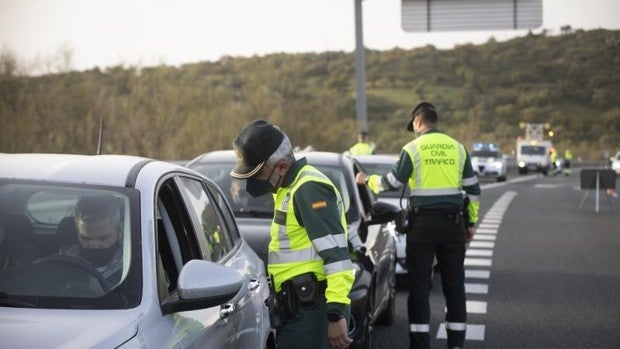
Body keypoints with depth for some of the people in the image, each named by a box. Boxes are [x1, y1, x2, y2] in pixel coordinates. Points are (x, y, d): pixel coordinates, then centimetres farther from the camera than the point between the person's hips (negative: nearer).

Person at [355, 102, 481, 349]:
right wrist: (471, 222, 17)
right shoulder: (457, 147, 8)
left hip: (423, 222, -3)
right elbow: (473, 189, 9)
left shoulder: (413, 148, -3)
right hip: (453, 221, 3)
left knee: (419, 285, 3)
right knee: (454, 283, 10)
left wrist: (368, 181, 17)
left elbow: (393, 182, -1)